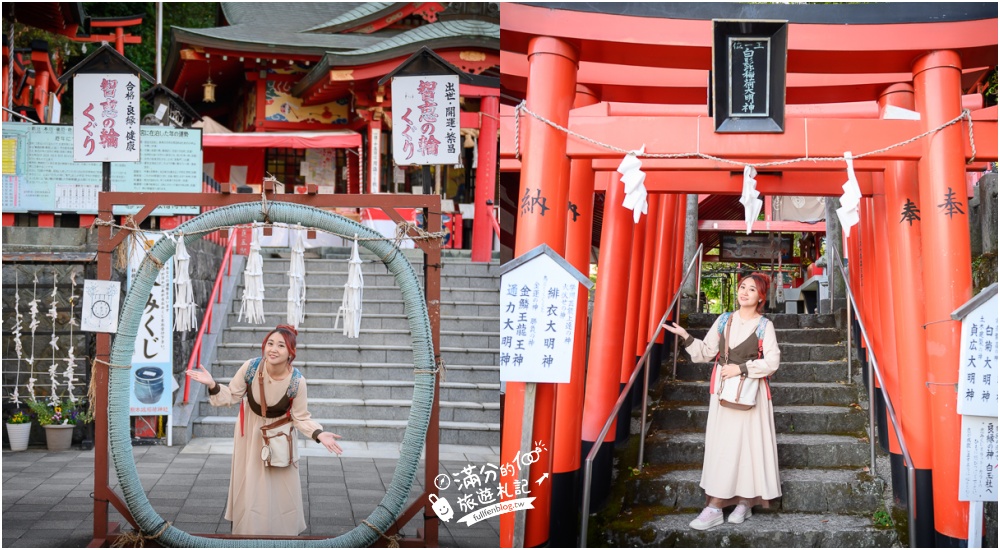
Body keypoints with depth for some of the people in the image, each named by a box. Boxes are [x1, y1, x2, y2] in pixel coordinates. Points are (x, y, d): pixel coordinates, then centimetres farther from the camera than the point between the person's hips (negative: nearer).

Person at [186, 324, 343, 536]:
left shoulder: (297, 381, -28)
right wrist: (212, 385, -27)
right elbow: (232, 396, -10)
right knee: (249, 485, 13)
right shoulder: (251, 367, -26)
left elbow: (301, 418, -15)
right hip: (251, 432, 1)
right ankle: (248, 529, 34)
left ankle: (281, 530, 30)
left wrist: (319, 434, -31)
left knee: (280, 488, 8)